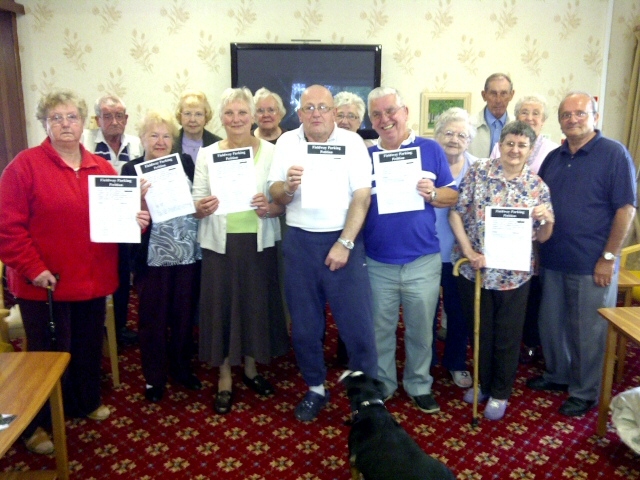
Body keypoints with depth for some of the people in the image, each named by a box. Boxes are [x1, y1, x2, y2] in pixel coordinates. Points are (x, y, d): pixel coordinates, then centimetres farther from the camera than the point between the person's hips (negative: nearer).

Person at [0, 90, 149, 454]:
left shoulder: (103, 168, 8)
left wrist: (135, 220, -6)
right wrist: (32, 268, -17)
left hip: (93, 281, 5)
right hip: (45, 284, -5)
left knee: (90, 348, 18)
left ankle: (87, 403, 41)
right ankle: (36, 425, 28)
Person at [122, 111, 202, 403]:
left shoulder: (185, 162, 4)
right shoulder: (132, 169, -2)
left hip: (188, 254, 3)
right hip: (153, 257, -2)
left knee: (184, 315, 15)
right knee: (153, 319, 9)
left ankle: (182, 368, 35)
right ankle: (154, 377, 28)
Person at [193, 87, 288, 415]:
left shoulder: (271, 152, 2)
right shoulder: (207, 154, 4)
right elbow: (196, 202, 2)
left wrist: (270, 208, -20)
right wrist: (202, 207, -20)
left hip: (259, 243, 0)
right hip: (220, 243, 0)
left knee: (257, 305, 9)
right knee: (220, 307, 4)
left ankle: (251, 367, 33)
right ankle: (224, 378, 23)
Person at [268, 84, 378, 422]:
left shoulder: (351, 142, -2)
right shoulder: (286, 142, 5)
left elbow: (362, 196, -8)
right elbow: (275, 197, 5)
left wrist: (345, 243, -15)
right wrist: (288, 186, -18)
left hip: (342, 239, -2)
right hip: (299, 242, 3)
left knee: (357, 322, 0)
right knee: (304, 323, 11)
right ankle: (315, 389, 30)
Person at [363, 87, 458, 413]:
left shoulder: (431, 150, 1)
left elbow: (453, 195, 3)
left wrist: (433, 194, -18)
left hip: (423, 261, -1)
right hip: (377, 263, 1)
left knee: (420, 329, 12)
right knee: (380, 330, 14)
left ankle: (419, 386, 31)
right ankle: (381, 386, 32)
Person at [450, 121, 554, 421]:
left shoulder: (538, 186, -1)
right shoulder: (478, 172, -4)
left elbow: (542, 237, 2)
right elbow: (455, 213, -5)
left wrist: (547, 220, -20)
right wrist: (468, 251, -13)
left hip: (514, 274, 0)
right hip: (474, 268, 0)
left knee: (507, 336, 12)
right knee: (479, 331, 16)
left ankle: (500, 393, 32)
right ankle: (483, 383, 38)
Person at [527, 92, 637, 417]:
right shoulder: (553, 158, 10)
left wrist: (608, 257, -15)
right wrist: (538, 247, 7)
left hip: (592, 264, -6)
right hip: (552, 260, 6)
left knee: (589, 331, 7)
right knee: (551, 323, 17)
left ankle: (584, 393, 25)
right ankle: (557, 375, 38)